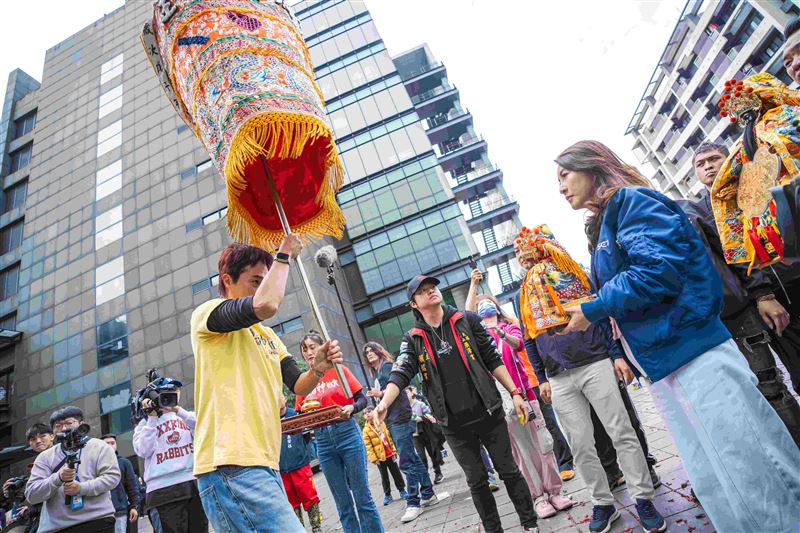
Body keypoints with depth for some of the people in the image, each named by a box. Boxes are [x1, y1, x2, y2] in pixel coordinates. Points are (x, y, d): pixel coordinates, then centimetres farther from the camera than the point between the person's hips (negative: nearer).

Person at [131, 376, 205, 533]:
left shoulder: (186, 416, 19)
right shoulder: (145, 423, 15)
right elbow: (143, 451, -2)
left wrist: (178, 410, -7)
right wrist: (152, 417, -2)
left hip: (196, 483, 2)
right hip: (164, 488, -2)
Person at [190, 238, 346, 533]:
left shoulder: (268, 335, 23)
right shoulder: (207, 313, -2)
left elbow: (298, 386, 16)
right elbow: (266, 305, -23)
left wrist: (317, 369, -6)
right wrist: (284, 255, -8)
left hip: (265, 465, 9)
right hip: (231, 466, -9)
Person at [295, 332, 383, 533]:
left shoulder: (339, 371, 2)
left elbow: (362, 399, 1)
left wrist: (351, 408, -19)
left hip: (347, 433, -3)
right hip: (323, 441, 3)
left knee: (362, 496, 1)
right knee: (343, 502, 9)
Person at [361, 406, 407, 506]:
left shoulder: (382, 424, 4)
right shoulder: (366, 430, -7)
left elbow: (390, 437, 8)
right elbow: (368, 446, -9)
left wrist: (394, 450, 4)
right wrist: (373, 458, -13)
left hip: (390, 454, 3)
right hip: (380, 457, -2)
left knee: (396, 473, 10)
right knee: (384, 477, 6)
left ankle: (402, 490, 23)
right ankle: (387, 495, 18)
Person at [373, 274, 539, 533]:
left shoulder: (467, 320, 0)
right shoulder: (413, 339, 0)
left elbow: (493, 360, 2)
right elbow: (400, 375, -11)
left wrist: (515, 392, -2)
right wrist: (384, 403, -28)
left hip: (488, 413, 0)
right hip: (454, 425, 1)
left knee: (509, 471, 11)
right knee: (476, 480, 13)